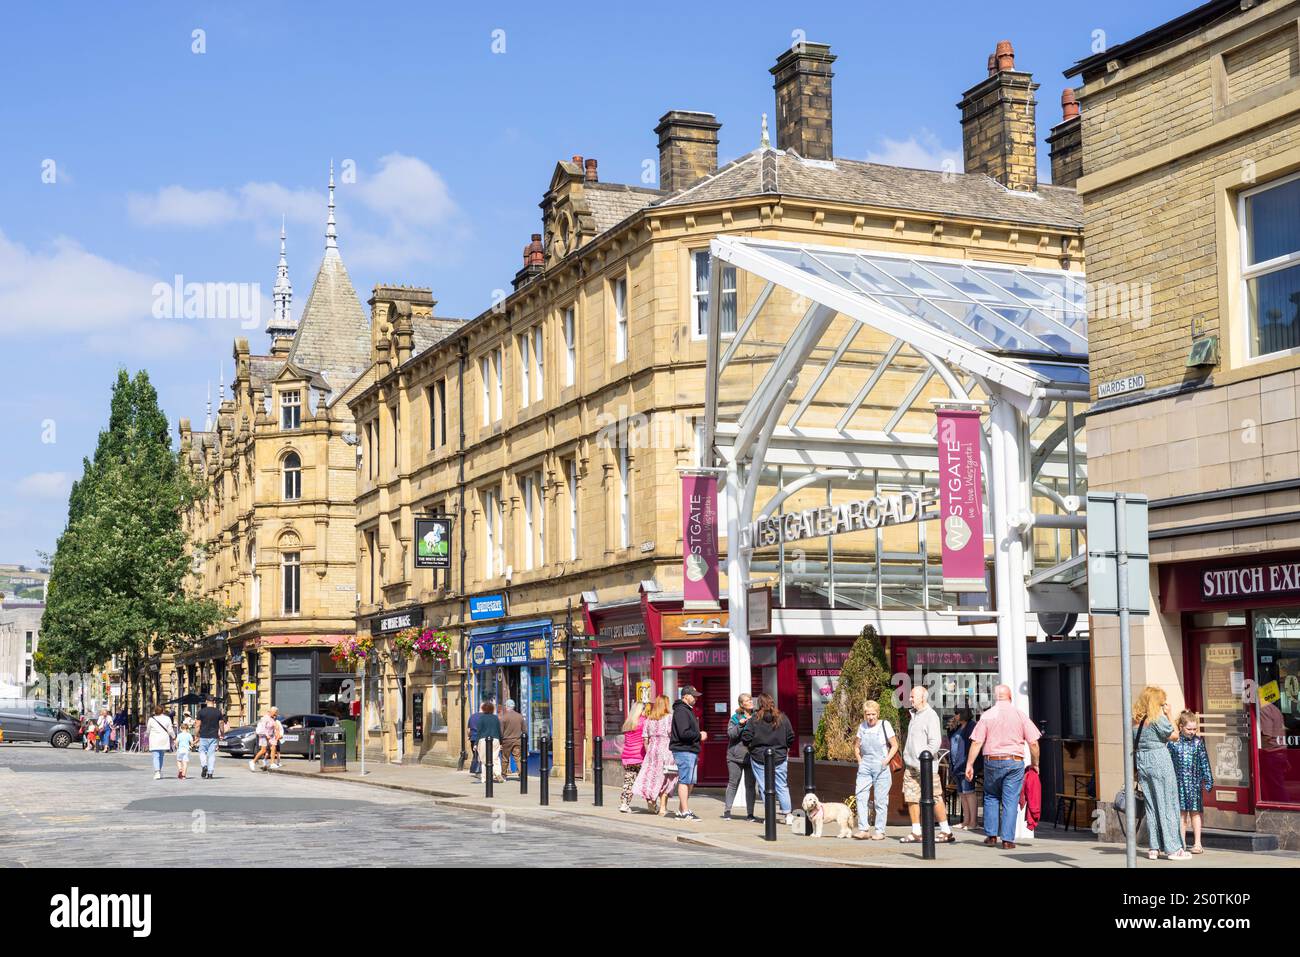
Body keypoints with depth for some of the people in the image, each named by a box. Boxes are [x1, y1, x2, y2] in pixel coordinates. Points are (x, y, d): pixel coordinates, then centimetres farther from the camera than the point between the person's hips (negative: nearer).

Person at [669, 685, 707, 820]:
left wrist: (699, 735, 10)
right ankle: (685, 812, -7)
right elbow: (684, 733, -23)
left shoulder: (688, 710, 20)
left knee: (690, 782, 13)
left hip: (691, 751, 11)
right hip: (684, 751, -11)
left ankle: (681, 810, 20)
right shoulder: (681, 711, -14)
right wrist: (699, 736, -10)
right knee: (685, 781, -8)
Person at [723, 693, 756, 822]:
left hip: (751, 756, 2)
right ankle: (727, 810, 14)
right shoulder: (735, 717, 0)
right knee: (733, 783, 4)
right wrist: (740, 724, -24)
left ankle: (750, 813, 8)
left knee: (750, 785, 3)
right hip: (735, 756, -2)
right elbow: (730, 734, -10)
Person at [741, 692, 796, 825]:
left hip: (759, 758, -2)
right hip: (779, 758, 2)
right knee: (782, 787, 10)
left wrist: (751, 747, 10)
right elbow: (791, 738, 1)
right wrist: (785, 749, 19)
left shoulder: (754, 719, -8)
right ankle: (788, 815, 11)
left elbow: (745, 738, -10)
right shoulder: (782, 718, -3)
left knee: (764, 787, 4)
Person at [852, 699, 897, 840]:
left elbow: (894, 746, 1)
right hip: (865, 766, 3)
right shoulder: (862, 726, 8)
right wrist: (859, 760, 7)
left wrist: (886, 760, -8)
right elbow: (856, 746, 20)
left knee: (881, 800, 0)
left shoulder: (884, 725, -3)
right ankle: (862, 830, -5)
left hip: (881, 766, -3)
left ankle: (880, 831, 6)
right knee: (860, 796, -7)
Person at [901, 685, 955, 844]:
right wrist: (907, 759, 15)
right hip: (911, 765, 8)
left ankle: (946, 832, 5)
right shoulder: (914, 714, 16)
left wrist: (924, 760, -18)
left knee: (935, 798, -3)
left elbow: (936, 742, -17)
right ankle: (916, 833, 9)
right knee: (912, 798, 5)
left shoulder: (930, 715, -10)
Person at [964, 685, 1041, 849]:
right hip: (1015, 762, 0)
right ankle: (1008, 839, 0)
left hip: (992, 762, 1)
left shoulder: (987, 715, 0)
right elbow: (1033, 743, -1)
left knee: (991, 797, 17)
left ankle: (991, 835, 15)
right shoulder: (1020, 715, 1)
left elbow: (976, 743, -6)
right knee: (1011, 800, 3)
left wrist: (969, 765, -2)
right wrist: (1035, 764, 10)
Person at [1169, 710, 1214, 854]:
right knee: (1181, 812, 8)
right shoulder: (1173, 742, -2)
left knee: (1195, 812, 2)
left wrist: (1208, 780, 2)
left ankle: (1197, 843, 7)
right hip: (1178, 781, 0)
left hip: (1194, 782, 0)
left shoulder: (1198, 742, 0)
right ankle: (1182, 843, 15)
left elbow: (1204, 762, 3)